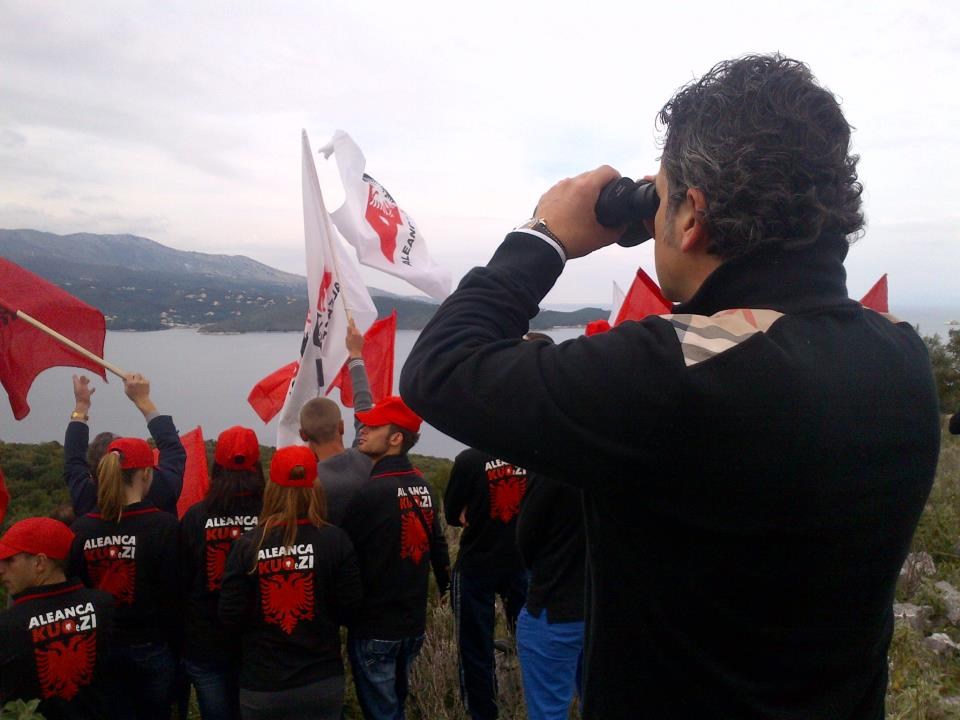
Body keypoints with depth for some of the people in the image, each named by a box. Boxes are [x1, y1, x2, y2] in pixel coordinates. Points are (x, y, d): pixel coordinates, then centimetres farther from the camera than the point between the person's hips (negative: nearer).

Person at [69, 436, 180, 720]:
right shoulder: (163, 525, -19)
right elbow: (173, 590, -17)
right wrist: (173, 637, -3)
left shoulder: (81, 528, -5)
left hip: (99, 647, 4)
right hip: (151, 647, -4)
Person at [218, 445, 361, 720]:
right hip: (322, 681, 0)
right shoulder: (335, 540, -15)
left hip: (261, 685, 0)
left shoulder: (247, 545, -15)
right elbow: (349, 607, -8)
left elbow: (231, 618, -10)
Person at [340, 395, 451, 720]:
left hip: (374, 628, -7)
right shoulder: (423, 487, 2)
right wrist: (446, 589, 24)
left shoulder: (370, 492, -21)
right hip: (414, 623, 7)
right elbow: (437, 546, 12)